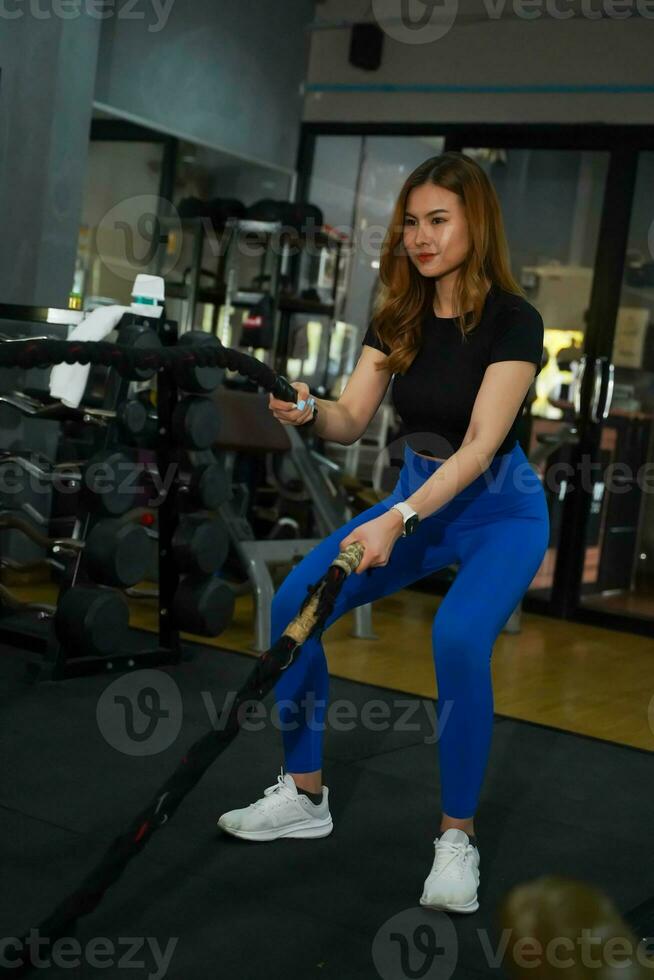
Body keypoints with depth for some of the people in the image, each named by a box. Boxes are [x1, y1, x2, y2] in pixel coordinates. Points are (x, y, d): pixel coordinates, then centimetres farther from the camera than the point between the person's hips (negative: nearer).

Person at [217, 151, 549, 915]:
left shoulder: (513, 320, -18)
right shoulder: (396, 317, -1)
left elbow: (479, 446, -26)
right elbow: (352, 422, -6)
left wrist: (395, 521, -38)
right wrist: (307, 411, -29)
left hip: (499, 508, -5)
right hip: (416, 496, 5)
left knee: (458, 637, -33)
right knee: (294, 603, -15)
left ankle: (458, 835, -14)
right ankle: (305, 794, 1)